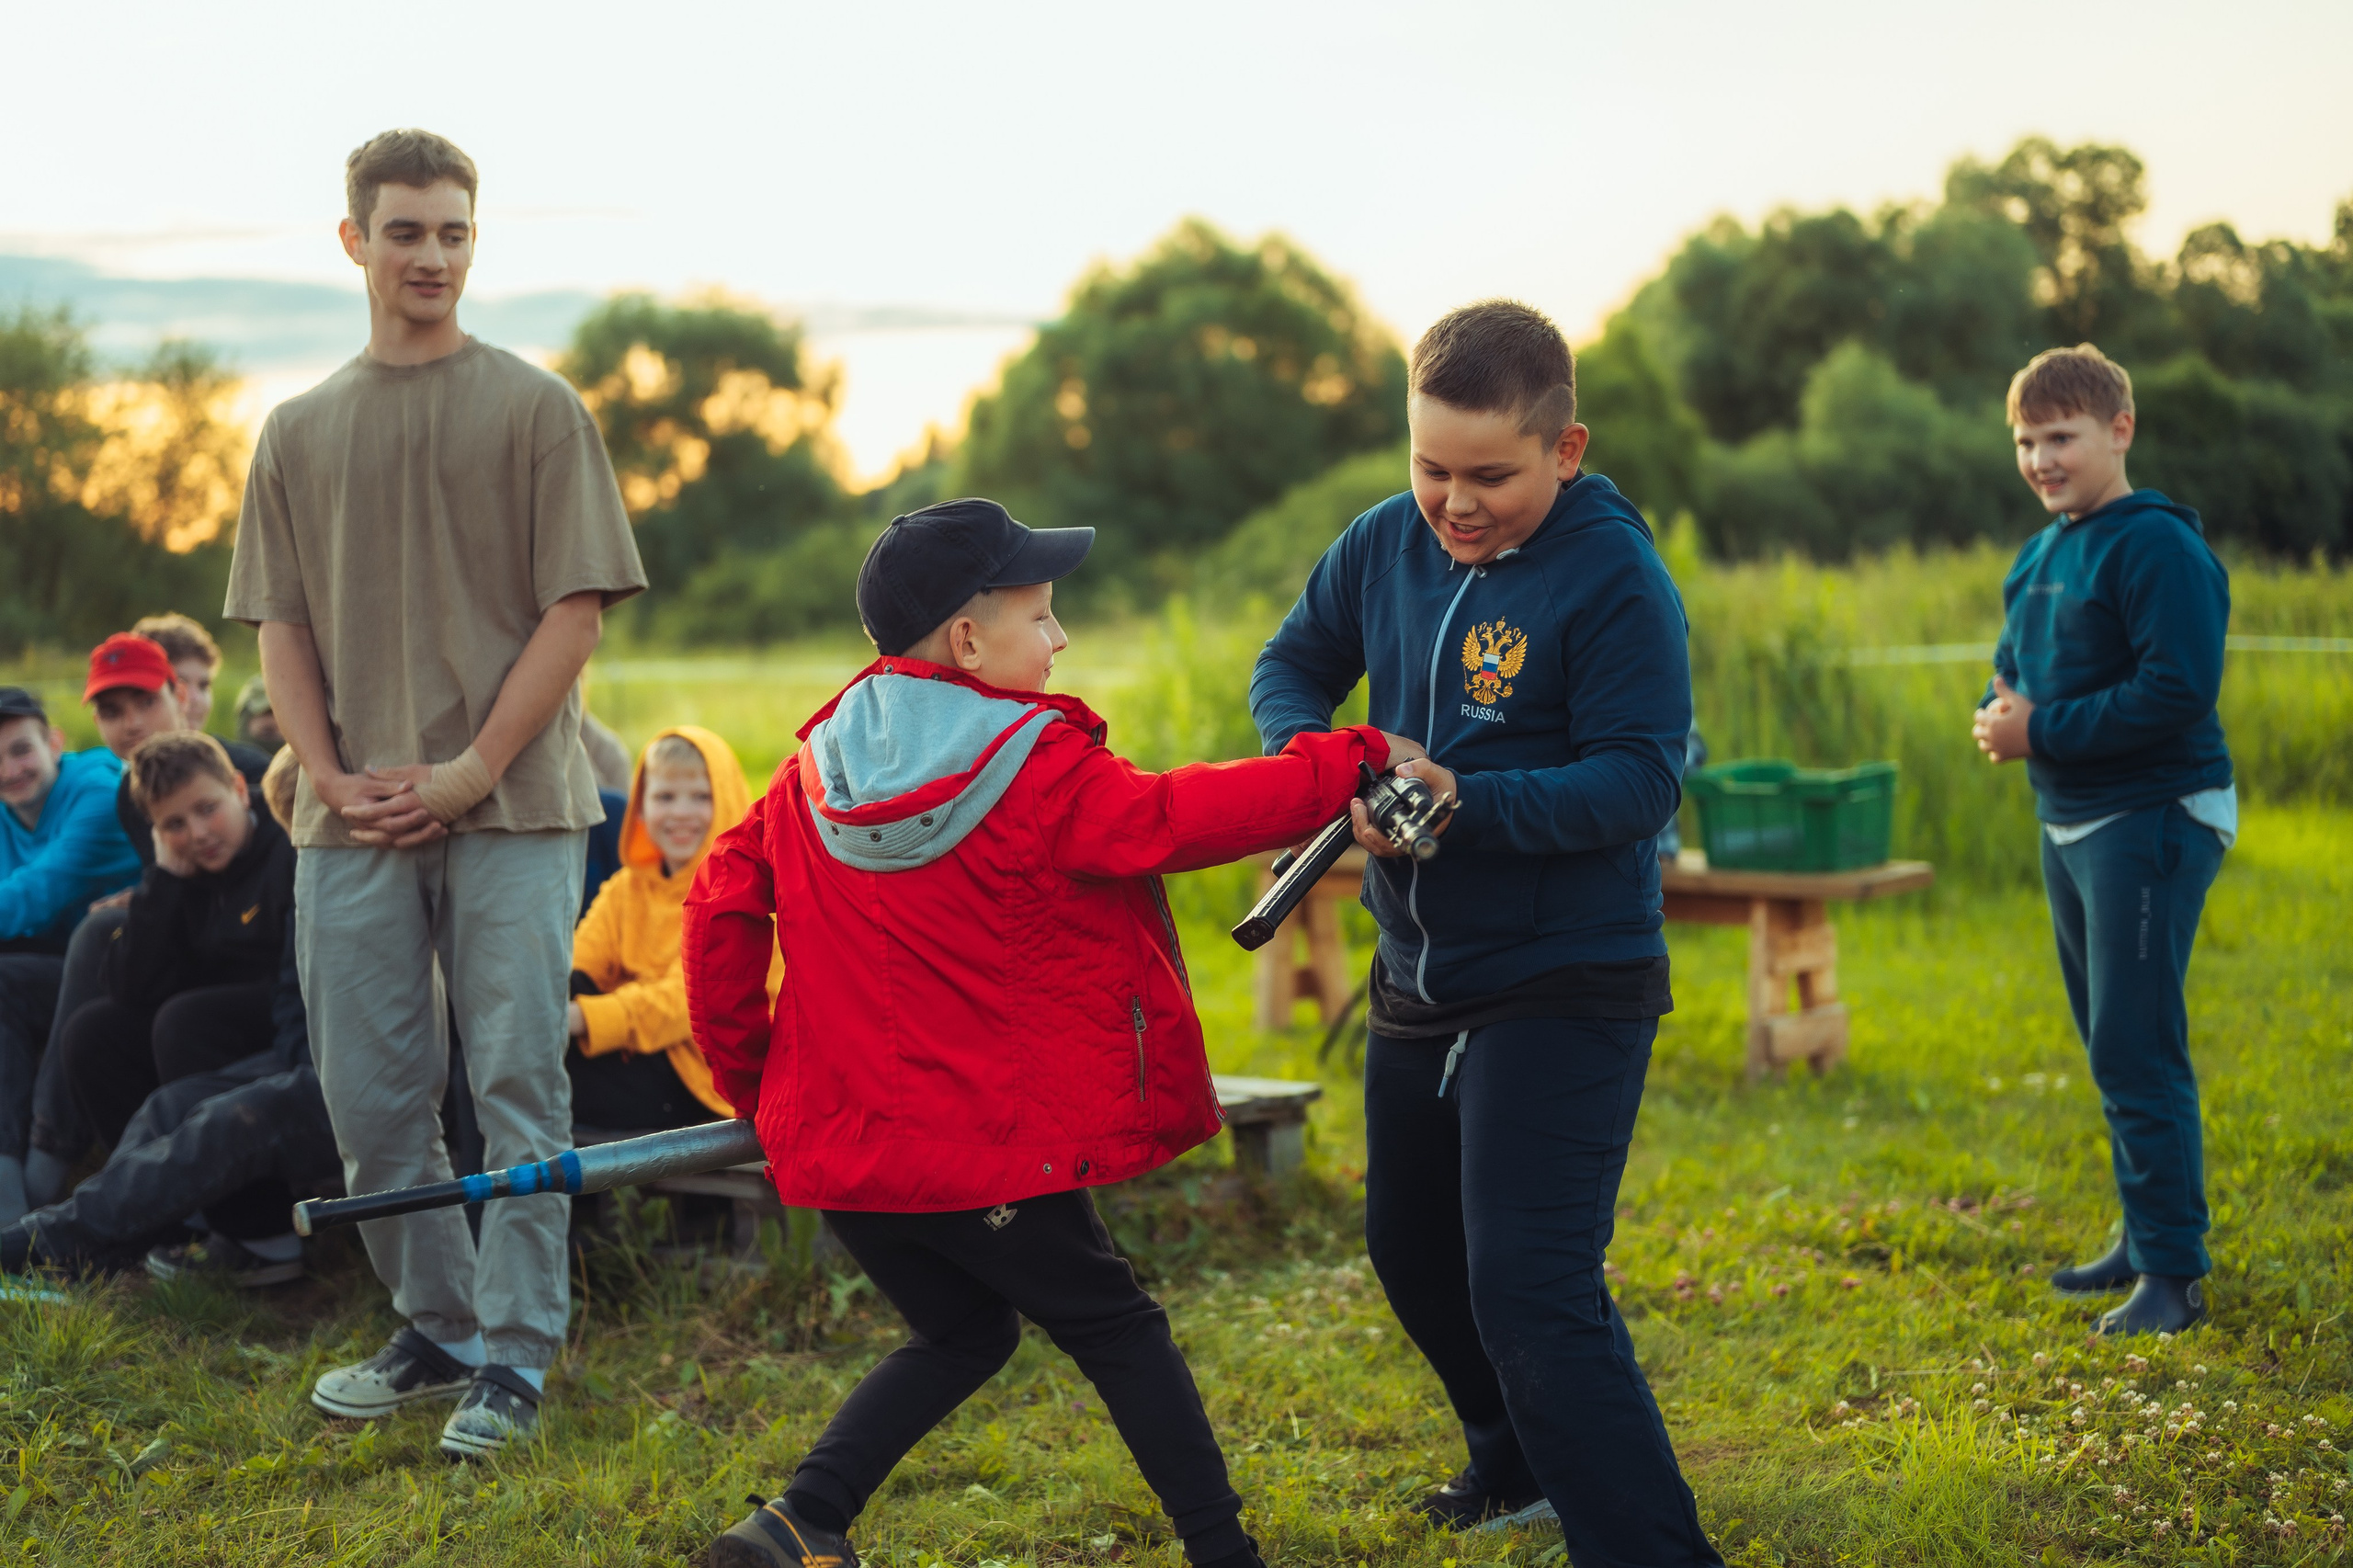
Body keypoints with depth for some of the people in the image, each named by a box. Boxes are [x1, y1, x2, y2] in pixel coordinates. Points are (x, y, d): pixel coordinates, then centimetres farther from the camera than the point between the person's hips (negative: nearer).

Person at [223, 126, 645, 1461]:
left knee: (517, 1082, -4)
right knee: (369, 1092, 7)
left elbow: (577, 609, -3)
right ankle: (439, 1331, 22)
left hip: (513, 808, -4)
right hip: (352, 818, 4)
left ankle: (514, 1360, 3)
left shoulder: (538, 409, 2)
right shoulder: (300, 432, 13)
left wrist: (472, 769, -11)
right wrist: (330, 776, -2)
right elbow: (282, 624, 13)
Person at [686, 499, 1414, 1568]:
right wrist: (1356, 759, -4)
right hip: (989, 1149, -6)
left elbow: (722, 907, 6)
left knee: (961, 1333, 21)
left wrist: (747, 1075, 15)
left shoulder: (813, 775, 5)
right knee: (1118, 1329, 10)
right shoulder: (1042, 773, -13)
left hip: (840, 1142, 6)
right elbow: (1179, 819, -12)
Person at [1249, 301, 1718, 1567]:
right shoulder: (1386, 544, 0)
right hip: (1420, 976, 8)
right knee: (1415, 1253, 24)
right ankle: (1521, 1464, 48)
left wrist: (1469, 802, -33)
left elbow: (1640, 779, -22)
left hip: (1565, 983, -8)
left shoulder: (1617, 577, -18)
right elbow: (1293, 663, 12)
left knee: (1531, 1294, -17)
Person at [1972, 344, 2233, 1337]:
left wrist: (2043, 733, -19)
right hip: (2068, 825, 9)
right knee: (2112, 1044, 17)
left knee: (2138, 1051, -9)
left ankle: (2173, 1273, -3)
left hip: (2152, 821, -9)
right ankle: (2145, 1239, 28)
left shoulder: (2158, 546, -16)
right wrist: (1999, 714, -2)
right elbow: (2013, 661, 22)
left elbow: (2180, 691, -24)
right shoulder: (2042, 554, 11)